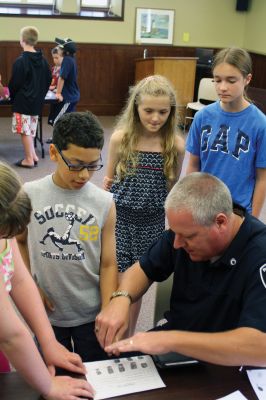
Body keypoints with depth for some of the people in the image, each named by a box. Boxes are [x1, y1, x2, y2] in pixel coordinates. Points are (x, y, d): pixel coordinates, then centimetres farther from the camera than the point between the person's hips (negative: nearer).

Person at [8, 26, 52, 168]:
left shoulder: (20, 61, -16)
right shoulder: (42, 60, 4)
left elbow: (14, 83, -13)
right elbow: (48, 80, 9)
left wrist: (12, 97, 4)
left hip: (22, 102, -7)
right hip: (37, 102, 7)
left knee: (25, 131, 1)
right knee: (30, 130, 17)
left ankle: (29, 159, 6)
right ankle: (33, 155, 19)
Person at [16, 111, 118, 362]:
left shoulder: (104, 203, -10)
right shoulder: (28, 195, -9)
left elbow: (108, 264, -6)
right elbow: (19, 241, 7)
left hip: (92, 314, 0)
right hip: (48, 313, 1)